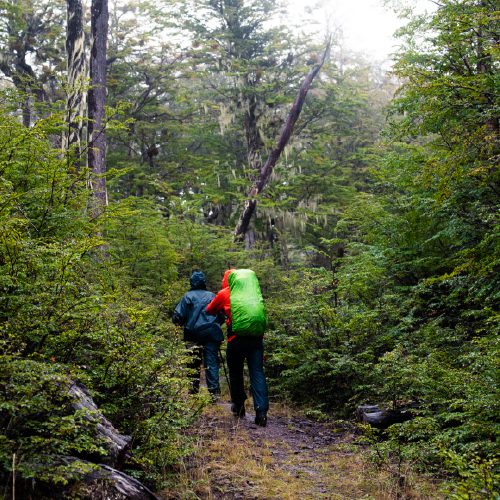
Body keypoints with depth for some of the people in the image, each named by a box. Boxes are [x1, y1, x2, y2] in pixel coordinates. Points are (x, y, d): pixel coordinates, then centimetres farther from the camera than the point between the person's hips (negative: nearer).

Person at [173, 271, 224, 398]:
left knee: (193, 364, 5)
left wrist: (182, 323, 17)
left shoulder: (188, 296, 4)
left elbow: (177, 317, -3)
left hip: (193, 334, -1)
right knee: (212, 363, 1)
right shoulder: (212, 296, 10)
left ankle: (193, 392, 5)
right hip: (212, 334, 1)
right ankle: (214, 392, -3)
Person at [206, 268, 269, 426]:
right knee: (257, 373, 0)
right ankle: (261, 411, -11)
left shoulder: (225, 294, 8)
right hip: (257, 337, 2)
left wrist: (222, 311, 40)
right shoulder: (255, 293, 16)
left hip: (237, 338, -2)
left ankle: (238, 406, 26)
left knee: (235, 373, 15)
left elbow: (209, 311, 22)